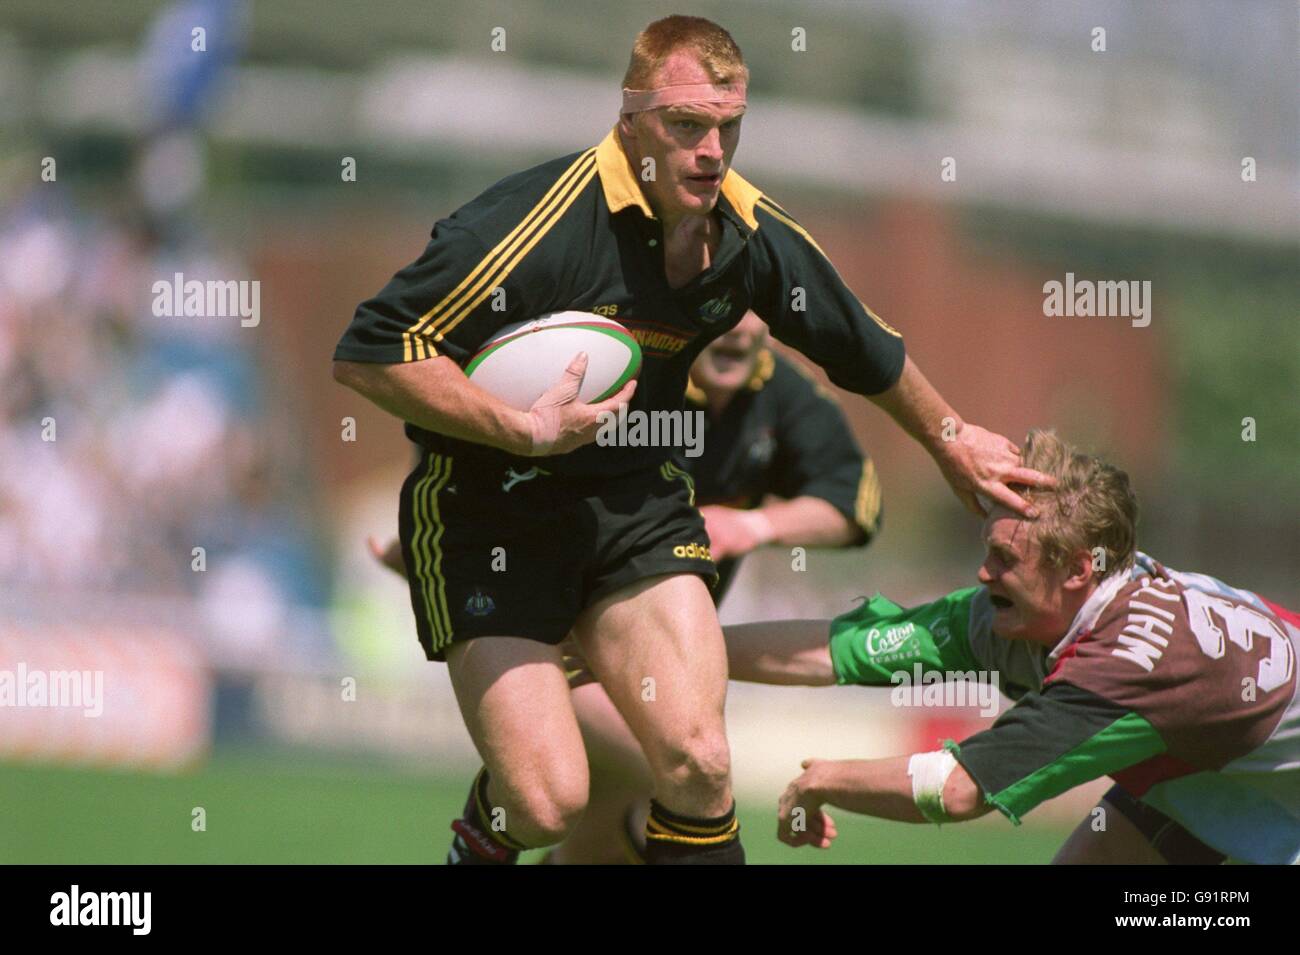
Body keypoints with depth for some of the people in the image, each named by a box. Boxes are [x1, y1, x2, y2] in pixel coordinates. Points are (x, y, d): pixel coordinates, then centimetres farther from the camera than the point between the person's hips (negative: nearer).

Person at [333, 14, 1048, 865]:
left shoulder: (756, 237, -5)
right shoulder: (541, 223, -25)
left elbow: (869, 352, 17)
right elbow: (368, 355, -24)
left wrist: (950, 441, 30)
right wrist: (522, 429, -28)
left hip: (635, 499, 5)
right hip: (487, 505, -5)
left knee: (697, 763, -13)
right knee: (546, 802, -13)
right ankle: (479, 848, 23)